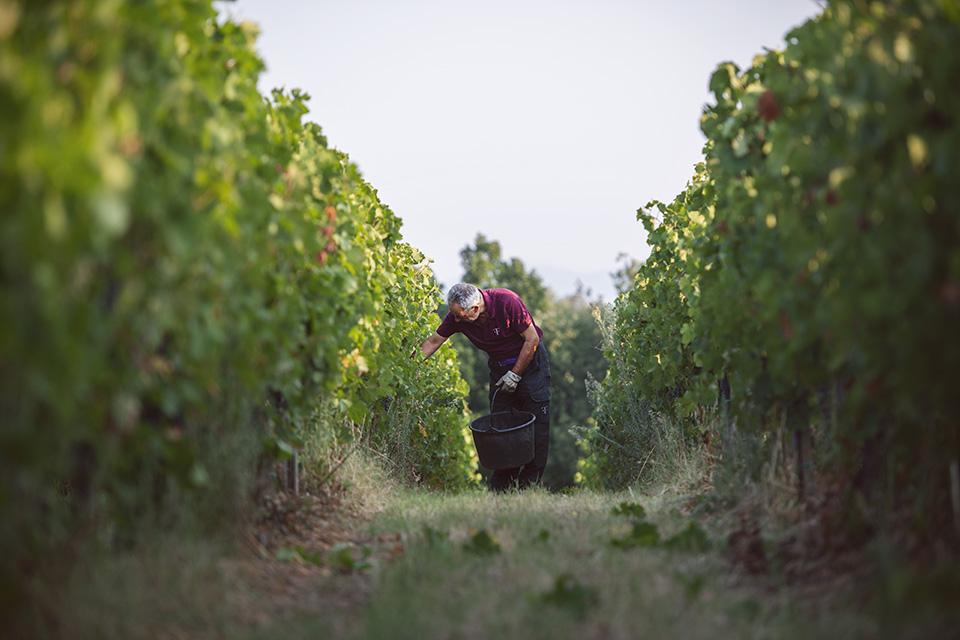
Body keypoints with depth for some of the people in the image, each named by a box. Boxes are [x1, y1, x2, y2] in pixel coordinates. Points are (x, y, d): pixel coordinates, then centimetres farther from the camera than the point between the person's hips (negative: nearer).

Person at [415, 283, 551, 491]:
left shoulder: (508, 302, -29)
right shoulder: (457, 315, -16)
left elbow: (531, 339, -19)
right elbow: (433, 342, -4)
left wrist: (516, 374, -17)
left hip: (529, 361, -4)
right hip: (499, 367, 4)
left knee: (537, 424, -7)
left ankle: (528, 487, -1)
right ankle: (501, 488, 7)